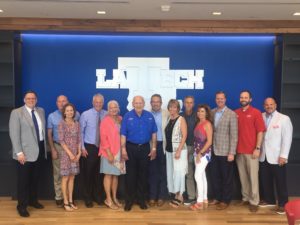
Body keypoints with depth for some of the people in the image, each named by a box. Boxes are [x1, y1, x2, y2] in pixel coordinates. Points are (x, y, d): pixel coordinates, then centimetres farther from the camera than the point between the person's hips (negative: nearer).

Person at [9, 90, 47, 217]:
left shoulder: (41, 111, 10)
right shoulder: (16, 112, -7)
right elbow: (14, 134, -12)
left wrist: (45, 147, 6)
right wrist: (19, 152, -19)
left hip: (40, 149, 5)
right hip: (26, 151, -5)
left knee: (35, 178, 17)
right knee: (23, 180, 5)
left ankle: (33, 200, 33)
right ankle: (22, 205, 18)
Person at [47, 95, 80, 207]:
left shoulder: (75, 114, 0)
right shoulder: (52, 116, 2)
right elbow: (49, 134, 3)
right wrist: (53, 149, -3)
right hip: (58, 147, 0)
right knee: (58, 173, 4)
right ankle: (59, 197, 14)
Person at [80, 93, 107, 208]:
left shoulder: (107, 115, -1)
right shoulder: (85, 114, -6)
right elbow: (81, 132, -4)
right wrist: (82, 148, -7)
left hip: (102, 147, 2)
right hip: (89, 147, -2)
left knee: (99, 173, 11)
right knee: (87, 173, 6)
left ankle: (97, 195, 27)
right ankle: (87, 198, 20)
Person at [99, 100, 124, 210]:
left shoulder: (120, 119, 8)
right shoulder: (105, 121, -8)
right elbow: (103, 138, -12)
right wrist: (109, 153, -17)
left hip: (119, 151, 5)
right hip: (109, 152, -5)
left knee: (116, 175, 11)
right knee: (108, 175, 1)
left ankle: (114, 198, 20)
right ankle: (108, 200, 8)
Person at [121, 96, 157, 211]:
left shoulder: (149, 116, 1)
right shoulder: (127, 116, -4)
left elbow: (153, 133, 5)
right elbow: (123, 134, -5)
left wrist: (154, 148, 2)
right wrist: (123, 149, -10)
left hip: (145, 148, 2)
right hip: (131, 147, -2)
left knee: (143, 175, 9)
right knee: (130, 175, 4)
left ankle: (142, 200, 21)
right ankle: (129, 200, 14)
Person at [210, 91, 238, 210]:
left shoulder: (231, 114, -8)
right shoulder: (212, 112, 7)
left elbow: (234, 135, -11)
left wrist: (232, 152, -15)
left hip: (225, 151, -4)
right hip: (214, 150, 5)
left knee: (226, 177, 7)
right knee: (215, 176, 12)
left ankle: (225, 200, 20)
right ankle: (217, 197, 28)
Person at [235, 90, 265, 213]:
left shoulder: (256, 112, -3)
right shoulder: (235, 113, 7)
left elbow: (260, 131, -5)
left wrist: (257, 148, -11)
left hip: (251, 150, -4)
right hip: (239, 150, 4)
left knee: (253, 176, 0)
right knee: (242, 176, 10)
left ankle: (254, 201, 9)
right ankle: (245, 198, 22)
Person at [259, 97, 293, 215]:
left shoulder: (284, 119, -5)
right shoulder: (261, 117, 6)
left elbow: (287, 138, -8)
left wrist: (283, 156, -13)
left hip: (277, 157, -4)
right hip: (263, 156, 4)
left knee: (280, 182, 5)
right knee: (265, 181, 12)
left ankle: (283, 204, 18)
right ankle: (269, 199, 30)